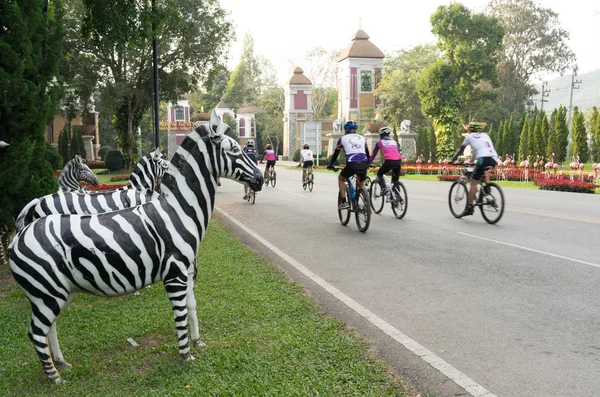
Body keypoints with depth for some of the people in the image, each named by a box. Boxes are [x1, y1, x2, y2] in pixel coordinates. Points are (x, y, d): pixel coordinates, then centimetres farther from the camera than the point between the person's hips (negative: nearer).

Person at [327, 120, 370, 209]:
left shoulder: (343, 138, 14)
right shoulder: (362, 138, 22)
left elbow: (336, 153, 20)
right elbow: (367, 153, 27)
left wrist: (330, 165, 34)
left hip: (351, 164, -3)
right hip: (363, 164, 3)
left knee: (341, 179, 25)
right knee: (361, 183, 29)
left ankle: (344, 202, 13)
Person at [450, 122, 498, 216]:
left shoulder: (470, 137, 17)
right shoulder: (485, 135, 30)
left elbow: (461, 150, 18)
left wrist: (453, 160, 28)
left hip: (483, 159, -5)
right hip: (494, 160, 5)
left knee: (473, 183, 2)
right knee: (485, 169, 39)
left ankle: (470, 207, -3)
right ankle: (487, 186, 20)